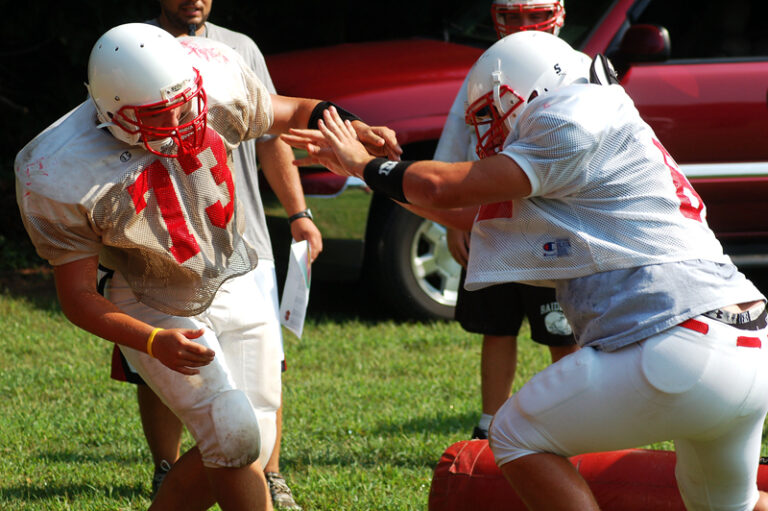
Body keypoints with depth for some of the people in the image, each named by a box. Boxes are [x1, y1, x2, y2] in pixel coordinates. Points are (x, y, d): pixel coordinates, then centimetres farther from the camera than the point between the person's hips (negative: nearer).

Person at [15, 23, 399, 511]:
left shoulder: (216, 81, -19)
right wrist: (154, 342, -35)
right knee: (235, 435, -19)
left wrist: (354, 129, -15)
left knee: (253, 449, 4)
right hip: (153, 310, -5)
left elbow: (290, 114, 4)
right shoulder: (61, 177, -29)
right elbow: (77, 296, -20)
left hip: (232, 284, 5)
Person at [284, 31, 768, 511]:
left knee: (517, 437, 3)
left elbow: (445, 189, -5)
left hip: (680, 353, -10)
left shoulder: (584, 124, -4)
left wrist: (368, 166, 13)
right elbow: (462, 212, 31)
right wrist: (356, 160, 32)